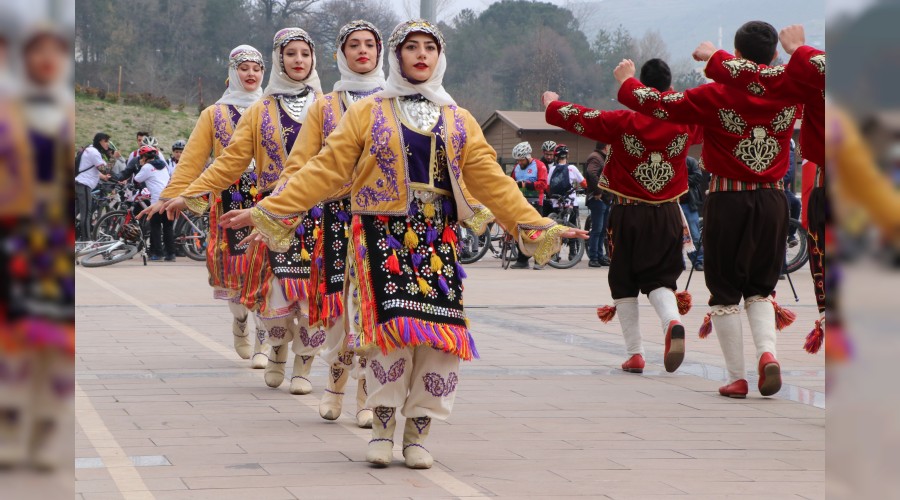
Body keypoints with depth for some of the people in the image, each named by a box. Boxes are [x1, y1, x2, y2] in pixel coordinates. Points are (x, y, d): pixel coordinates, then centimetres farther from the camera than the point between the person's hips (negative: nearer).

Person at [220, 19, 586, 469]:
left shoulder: (459, 123, 13)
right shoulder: (367, 113, 6)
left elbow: (491, 181, 10)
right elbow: (324, 170, 3)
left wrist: (537, 227, 2)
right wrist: (269, 211, -4)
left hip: (436, 241, 3)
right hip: (382, 237, -2)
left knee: (440, 336, -8)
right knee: (393, 328, -17)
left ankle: (417, 434, 7)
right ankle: (383, 428, -1)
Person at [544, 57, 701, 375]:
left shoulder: (623, 122, -11)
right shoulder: (685, 122, -3)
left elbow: (576, 117, -1)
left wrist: (552, 104, 21)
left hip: (628, 214, -2)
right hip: (668, 214, 2)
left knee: (625, 283, 11)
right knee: (661, 279, 8)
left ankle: (635, 354, 9)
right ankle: (672, 322, -24)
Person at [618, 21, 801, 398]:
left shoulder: (717, 95, -11)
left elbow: (659, 105, -7)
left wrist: (627, 81, 14)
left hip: (727, 201, -3)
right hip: (772, 201, 3)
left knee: (725, 291, 8)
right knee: (760, 288, 17)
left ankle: (736, 378, 7)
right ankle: (768, 352, -9)